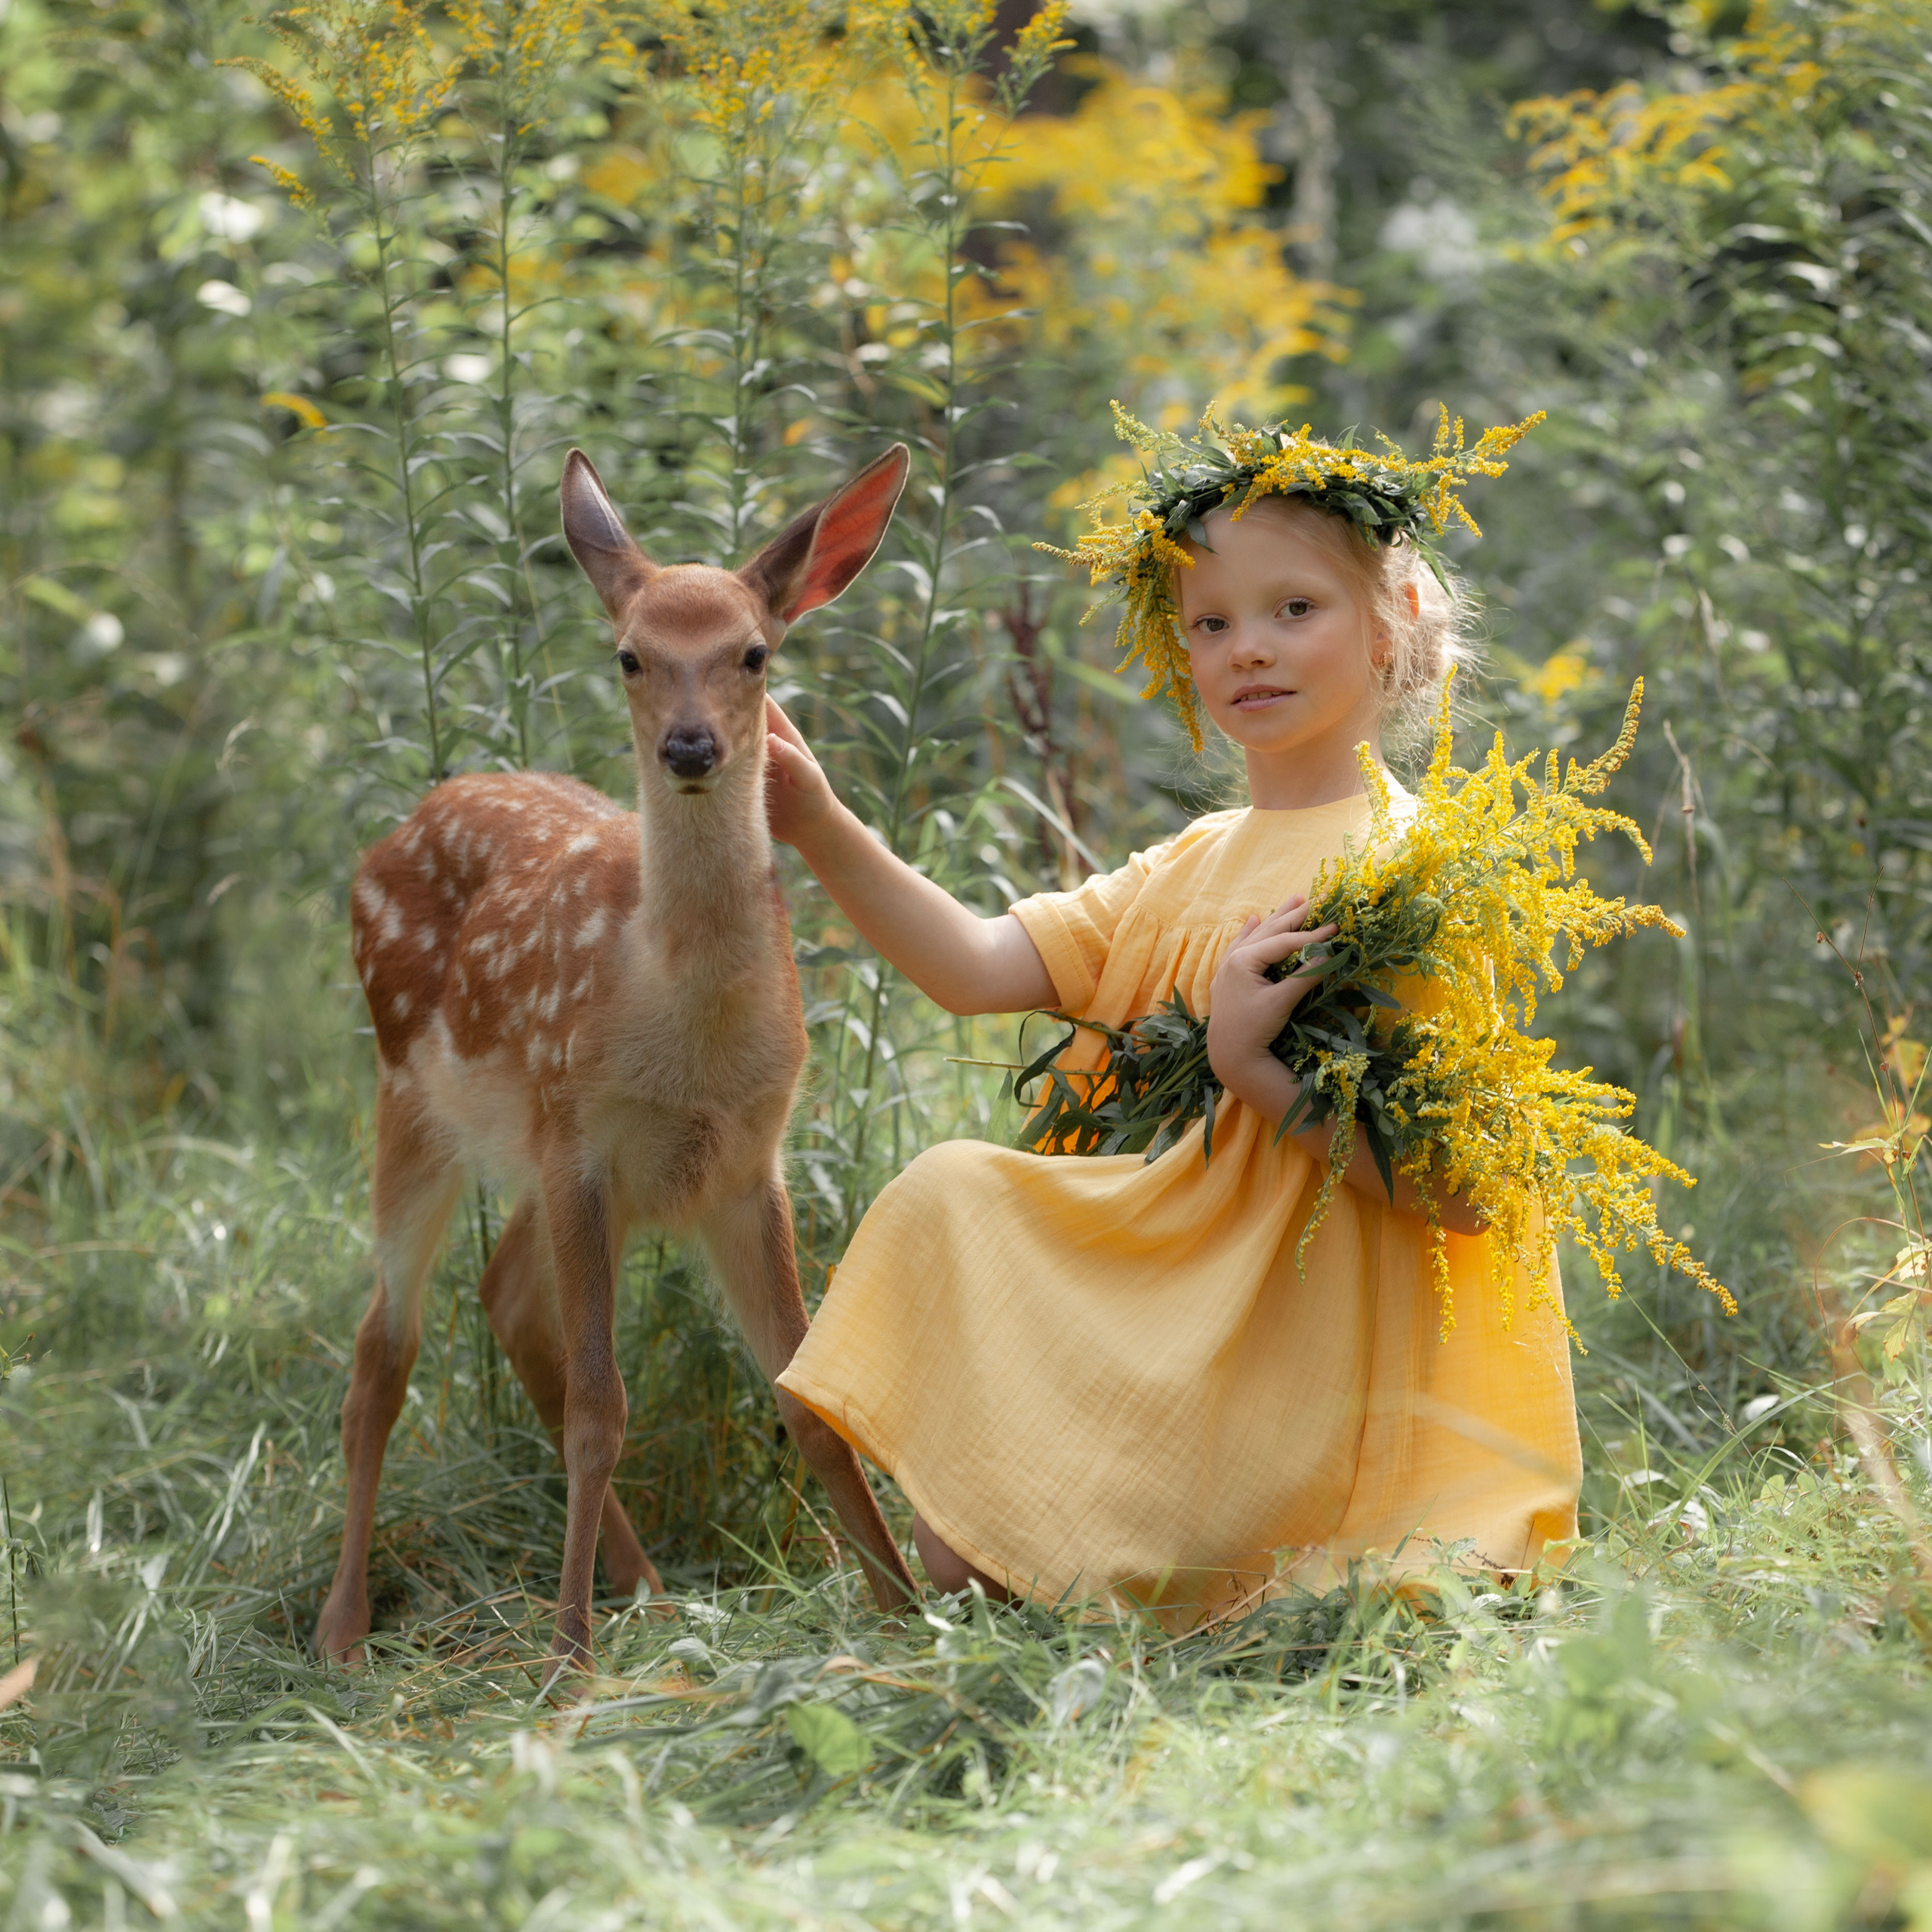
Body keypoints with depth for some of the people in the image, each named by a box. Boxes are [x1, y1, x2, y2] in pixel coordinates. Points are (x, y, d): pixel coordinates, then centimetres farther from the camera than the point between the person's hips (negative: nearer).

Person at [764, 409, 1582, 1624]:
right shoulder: (1189, 871, 11)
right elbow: (977, 969, -2)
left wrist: (1256, 1066, -25)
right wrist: (824, 833, -14)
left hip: (1313, 1374, -8)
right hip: (1183, 1306, 8)